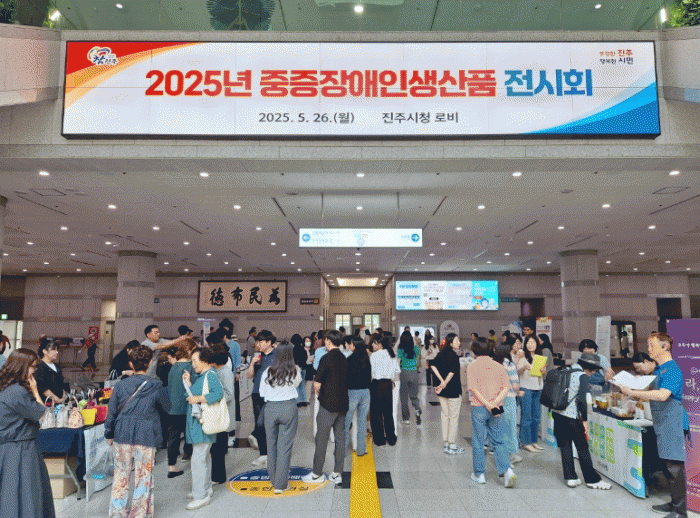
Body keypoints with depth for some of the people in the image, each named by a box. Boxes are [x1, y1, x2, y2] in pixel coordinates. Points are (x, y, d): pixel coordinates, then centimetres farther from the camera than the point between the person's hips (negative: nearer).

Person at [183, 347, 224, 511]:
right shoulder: (202, 376, 15)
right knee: (203, 458, 20)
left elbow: (218, 393, -30)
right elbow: (196, 394, 21)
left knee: (198, 460, -6)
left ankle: (201, 496, 3)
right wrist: (189, 383, 11)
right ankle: (205, 488, 34)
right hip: (198, 425, 11)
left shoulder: (210, 375, -16)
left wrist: (198, 398, -27)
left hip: (203, 426, -11)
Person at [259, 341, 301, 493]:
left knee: (271, 445, 16)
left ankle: (273, 479, 31)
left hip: (270, 408, 2)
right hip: (289, 408, -2)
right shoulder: (295, 371, -5)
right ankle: (281, 484, 9)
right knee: (285, 446, 5)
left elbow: (262, 393, 3)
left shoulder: (268, 371, -4)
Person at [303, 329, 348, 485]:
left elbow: (317, 384, -16)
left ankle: (317, 474, 12)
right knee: (340, 438, 10)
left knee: (322, 439, 3)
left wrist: (319, 393, 5)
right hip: (342, 404, 7)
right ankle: (337, 474, 16)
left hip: (328, 404, -7)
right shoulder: (344, 358, 9)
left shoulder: (327, 358, -14)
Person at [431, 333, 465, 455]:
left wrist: (442, 381, -7)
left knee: (445, 416, 13)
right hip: (453, 391, -7)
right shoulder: (454, 356, -15)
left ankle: (446, 445, 21)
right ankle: (452, 446, 10)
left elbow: (433, 366, -5)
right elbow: (452, 373, -22)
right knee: (454, 418, 4)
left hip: (442, 392, 7)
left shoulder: (441, 353, 4)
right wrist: (444, 384, -11)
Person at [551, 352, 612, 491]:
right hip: (572, 417, -7)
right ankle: (592, 480, 16)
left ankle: (570, 477, 15)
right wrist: (585, 420, -10)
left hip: (557, 414, 7)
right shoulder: (582, 376, -9)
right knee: (582, 448, 6)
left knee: (565, 446, 12)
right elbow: (582, 399, -16)